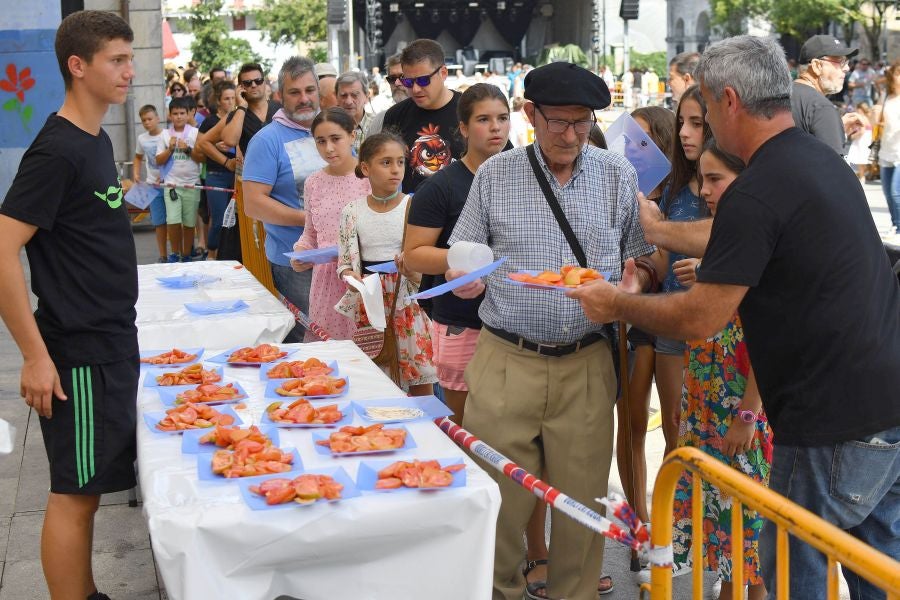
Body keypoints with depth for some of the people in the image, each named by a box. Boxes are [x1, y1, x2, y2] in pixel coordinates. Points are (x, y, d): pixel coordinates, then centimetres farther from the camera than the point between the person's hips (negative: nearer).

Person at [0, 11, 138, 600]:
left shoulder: (97, 141, 10)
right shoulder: (56, 150, -17)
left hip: (113, 345, 9)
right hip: (78, 355, -9)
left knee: (90, 485, 17)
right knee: (74, 493, 1)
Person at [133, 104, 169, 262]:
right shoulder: (142, 138, 7)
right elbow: (138, 157, 24)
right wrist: (135, 173, 9)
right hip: (153, 185, 4)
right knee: (159, 222, 8)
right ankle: (163, 256, 16)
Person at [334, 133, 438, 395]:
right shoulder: (352, 212, 2)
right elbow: (346, 260, 6)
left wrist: (413, 271, -23)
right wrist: (350, 276, -15)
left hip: (409, 297, -1)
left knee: (421, 376, 1)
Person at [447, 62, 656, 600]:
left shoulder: (619, 175, 6)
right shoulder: (494, 175, 4)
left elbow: (645, 256, 11)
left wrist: (635, 282, -11)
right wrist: (464, 281, -12)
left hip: (587, 367, 1)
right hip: (506, 363, 0)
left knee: (583, 499, 8)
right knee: (501, 499, 5)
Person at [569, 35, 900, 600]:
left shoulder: (757, 192, -20)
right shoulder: (823, 158, 10)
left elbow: (699, 319, -16)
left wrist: (616, 304, 0)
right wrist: (659, 229, 37)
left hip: (836, 423, -9)